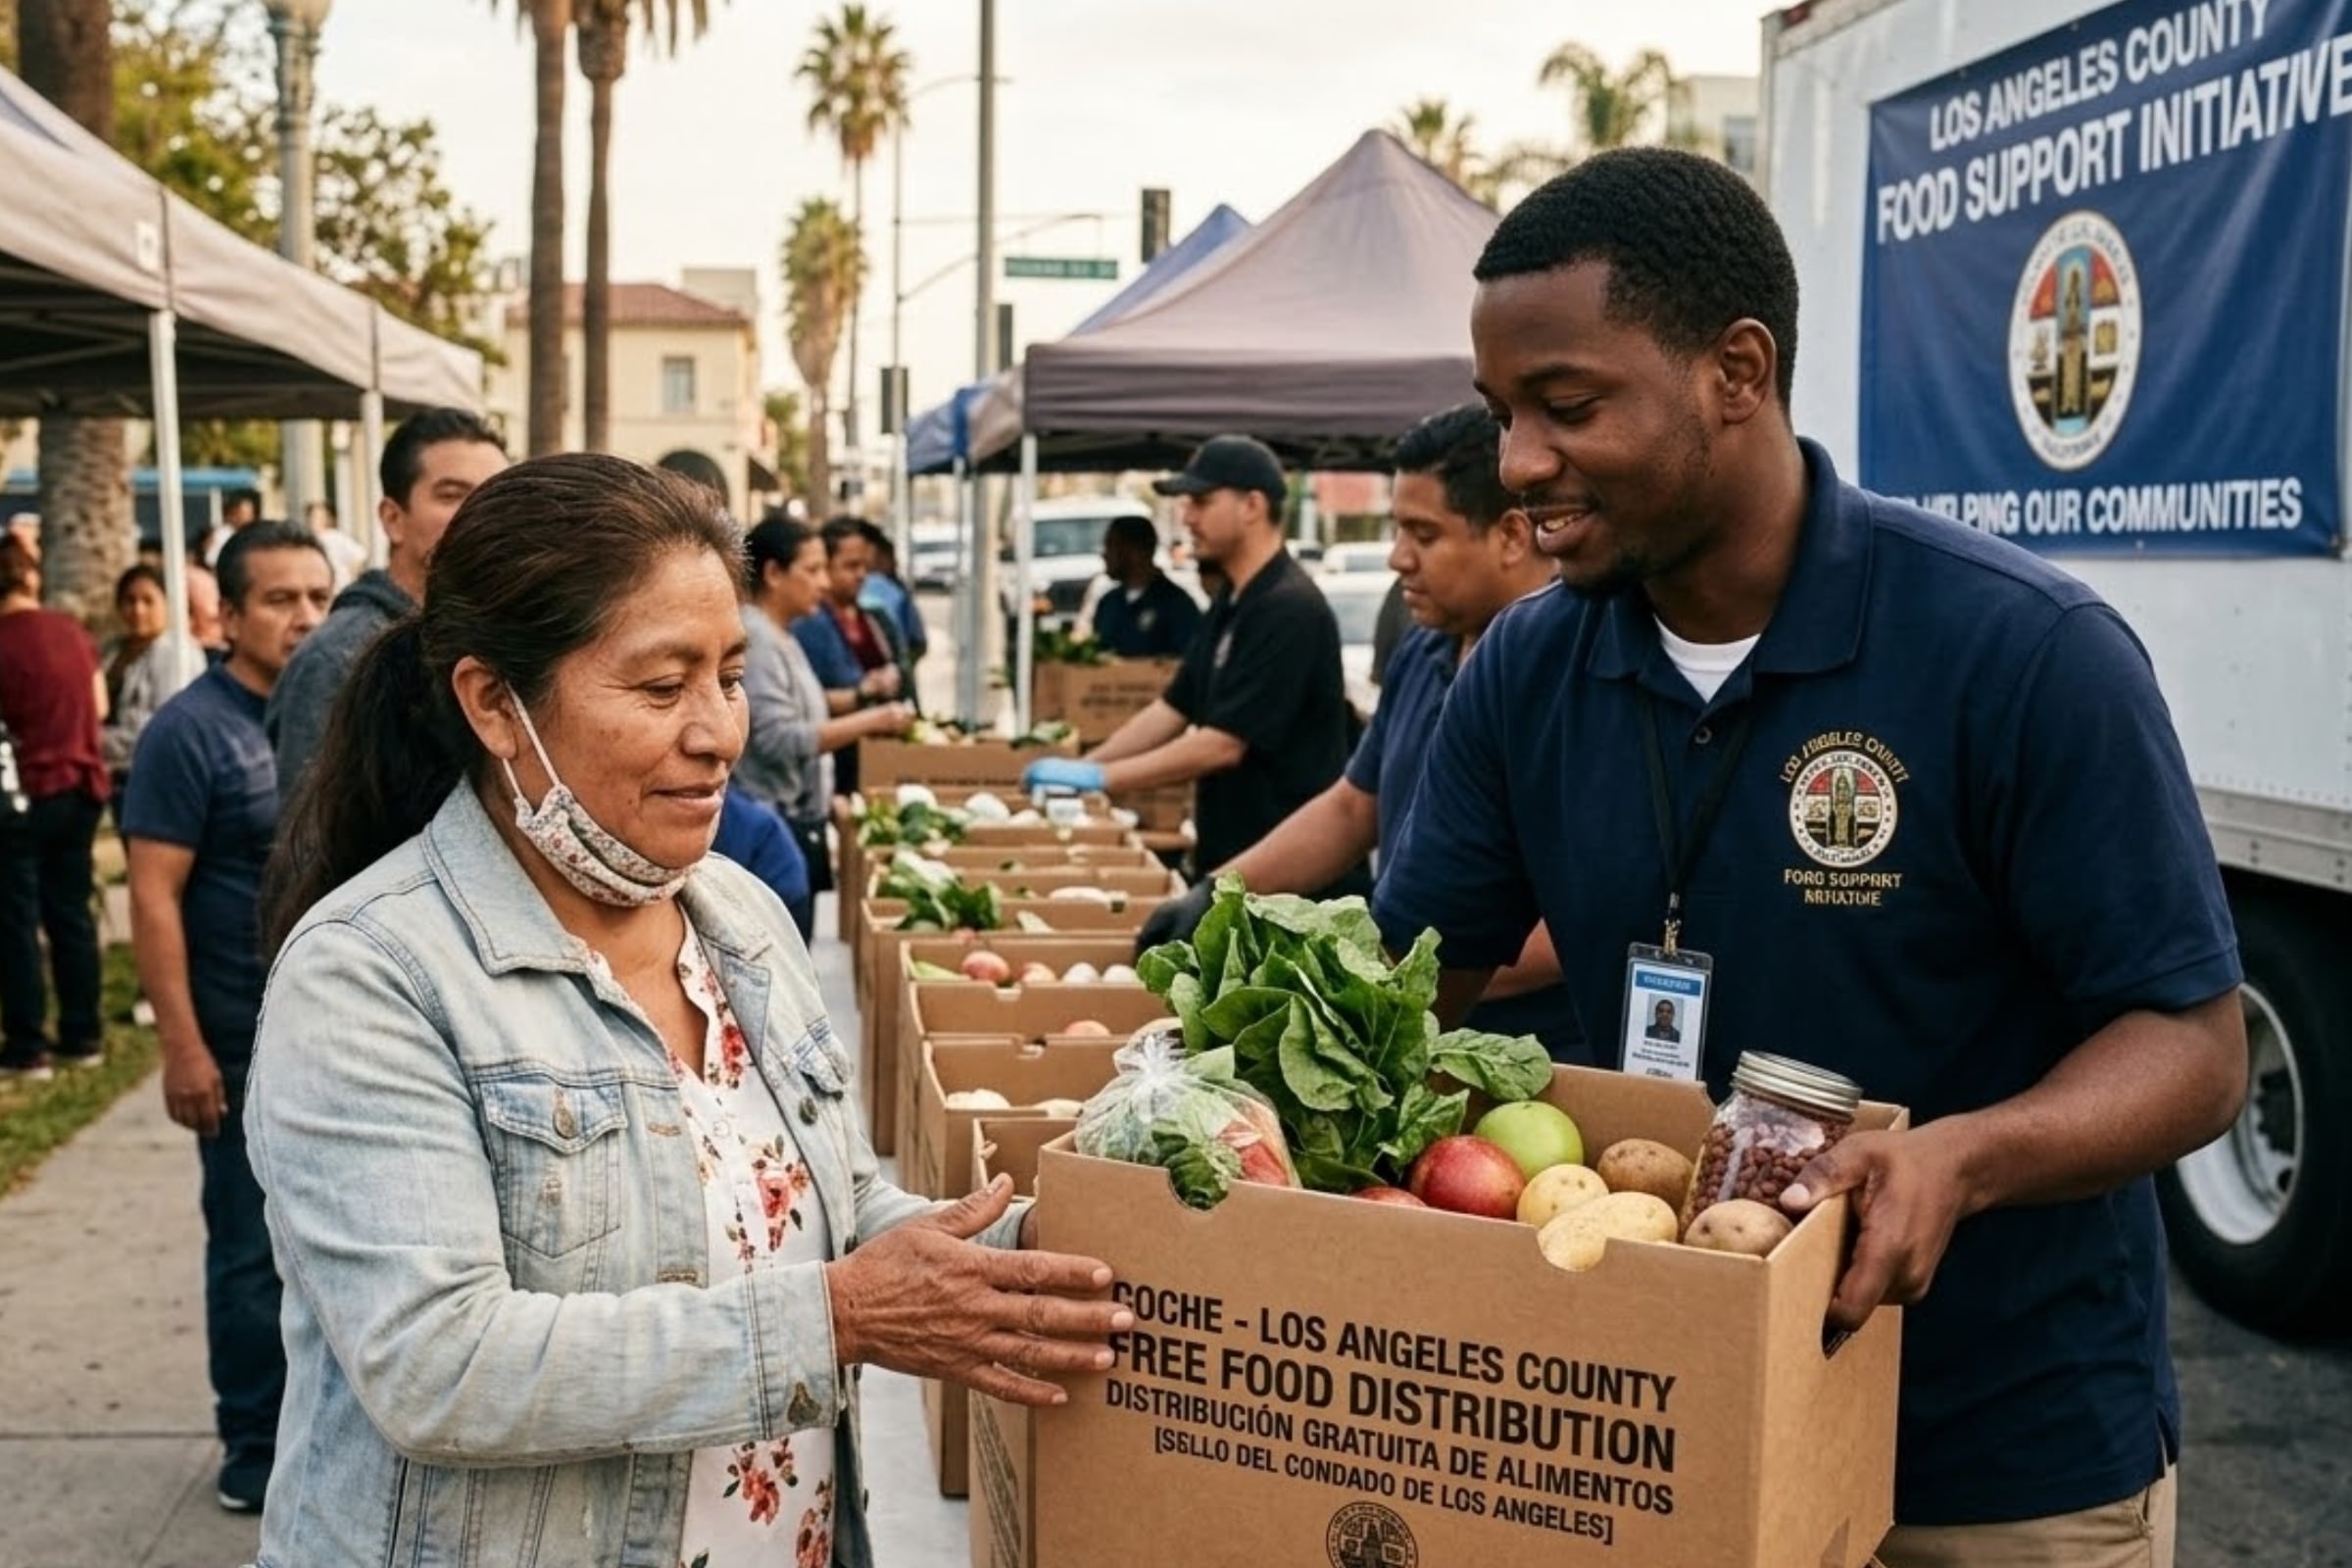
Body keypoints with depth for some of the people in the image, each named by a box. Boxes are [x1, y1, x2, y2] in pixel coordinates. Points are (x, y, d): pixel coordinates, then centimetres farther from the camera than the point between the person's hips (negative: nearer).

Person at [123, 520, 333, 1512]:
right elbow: (153, 897, -14)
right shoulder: (191, 729, -10)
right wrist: (182, 1046, -18)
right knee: (255, 1249, 5)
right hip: (251, 1047, -5)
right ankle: (256, 1453, 18)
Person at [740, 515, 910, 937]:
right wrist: (870, 721, -22)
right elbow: (779, 739, -22)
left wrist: (825, 801, 19)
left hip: (795, 822, 10)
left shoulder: (781, 637, 15)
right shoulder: (753, 639, -14)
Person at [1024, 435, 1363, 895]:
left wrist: (1098, 777, -20)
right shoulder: (1232, 603, 12)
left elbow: (1223, 744, -23)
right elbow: (1174, 707, 15)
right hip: (1237, 861, 9)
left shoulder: (1288, 610, -20)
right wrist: (1080, 765, 5)